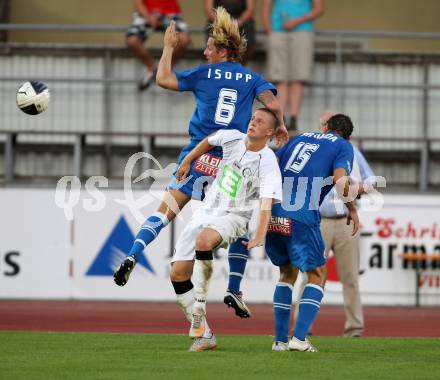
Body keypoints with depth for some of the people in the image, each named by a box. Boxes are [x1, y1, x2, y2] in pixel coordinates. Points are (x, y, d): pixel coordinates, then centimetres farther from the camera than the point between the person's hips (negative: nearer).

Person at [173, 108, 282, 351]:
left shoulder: (268, 163, -15)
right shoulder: (232, 138, 1)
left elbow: (266, 203, -24)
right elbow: (209, 141, 24)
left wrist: (259, 237, -37)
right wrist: (187, 161, 25)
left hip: (233, 217, -6)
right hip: (206, 212, 6)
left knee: (203, 240, -39)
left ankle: (198, 314, -31)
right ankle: (204, 336, 3)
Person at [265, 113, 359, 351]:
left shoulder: (300, 138, 24)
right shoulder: (343, 146, 10)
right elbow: (340, 179, -7)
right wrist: (352, 209, 7)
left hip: (273, 216, 5)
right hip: (302, 220, -5)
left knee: (287, 273, 21)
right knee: (317, 275, 10)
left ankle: (280, 339, 16)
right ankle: (299, 338, -4)